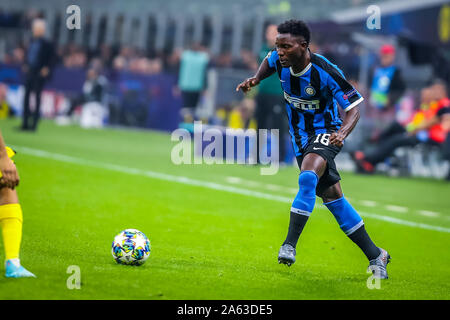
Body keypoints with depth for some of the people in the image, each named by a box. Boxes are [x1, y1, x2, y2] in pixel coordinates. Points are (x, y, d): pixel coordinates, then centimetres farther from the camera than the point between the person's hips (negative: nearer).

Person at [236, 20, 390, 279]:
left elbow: (354, 108, -22)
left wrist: (342, 134, -40)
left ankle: (289, 245, -32)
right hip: (301, 138, 7)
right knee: (332, 197, 8)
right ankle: (376, 256, 16)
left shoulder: (326, 72, -26)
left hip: (325, 133, -7)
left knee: (308, 177, -34)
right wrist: (255, 79, 0)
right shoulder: (280, 60, -9)